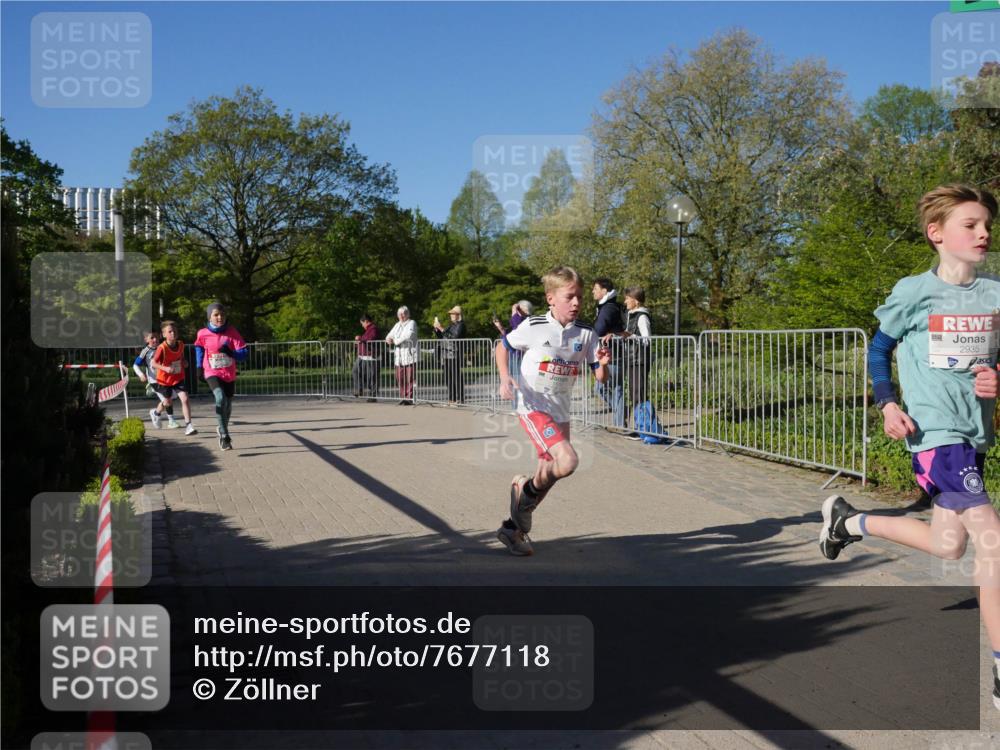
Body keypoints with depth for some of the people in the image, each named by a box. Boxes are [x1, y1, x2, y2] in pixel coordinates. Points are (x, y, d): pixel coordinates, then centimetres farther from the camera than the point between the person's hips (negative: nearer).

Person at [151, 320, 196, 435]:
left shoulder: (180, 344, -8)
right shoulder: (162, 348, -23)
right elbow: (153, 364, -22)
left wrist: (184, 361, -7)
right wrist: (165, 368, -37)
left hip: (178, 378, 3)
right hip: (165, 379, -3)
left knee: (184, 398, -13)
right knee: (167, 402, 14)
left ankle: (188, 425, -11)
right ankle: (156, 413, 48)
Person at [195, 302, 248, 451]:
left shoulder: (232, 332, -8)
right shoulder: (203, 334, -7)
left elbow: (244, 352, -10)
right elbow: (199, 347, 14)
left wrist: (231, 352, -28)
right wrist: (199, 367, 11)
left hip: (229, 375, 3)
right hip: (212, 373, -3)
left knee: (228, 404, 16)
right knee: (220, 399, -27)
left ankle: (222, 429, 45)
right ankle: (224, 435, -22)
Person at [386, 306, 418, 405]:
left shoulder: (412, 323, 1)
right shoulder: (397, 325, 22)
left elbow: (408, 336, -15)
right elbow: (390, 335, 22)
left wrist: (395, 341, -8)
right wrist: (388, 339, -3)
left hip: (409, 355, -6)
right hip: (399, 356, 6)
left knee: (409, 378, -8)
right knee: (400, 378, 1)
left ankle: (409, 398, -6)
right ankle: (403, 397, 8)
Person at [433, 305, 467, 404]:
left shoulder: (461, 325, -5)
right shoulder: (451, 324, 20)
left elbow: (454, 337, -19)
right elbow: (440, 336, 23)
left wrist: (441, 329, -18)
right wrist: (436, 328, 7)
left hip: (455, 354, -8)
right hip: (446, 354, 8)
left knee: (456, 377, -9)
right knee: (448, 378, 9)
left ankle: (460, 399, -6)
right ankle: (452, 399, 15)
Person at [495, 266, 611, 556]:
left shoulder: (585, 334, 0)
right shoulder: (534, 327, -11)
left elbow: (600, 377, 3)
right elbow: (502, 346, 5)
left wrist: (603, 364, -20)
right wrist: (504, 378, -10)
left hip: (560, 411, 6)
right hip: (532, 407, -6)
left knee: (548, 474, 12)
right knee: (568, 461, -25)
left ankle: (513, 529, 31)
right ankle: (527, 490, 3)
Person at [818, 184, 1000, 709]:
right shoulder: (915, 292, -7)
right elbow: (878, 349, 4)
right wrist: (887, 404, -9)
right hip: (934, 431, -7)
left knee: (949, 545, 14)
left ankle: (849, 520, 37)